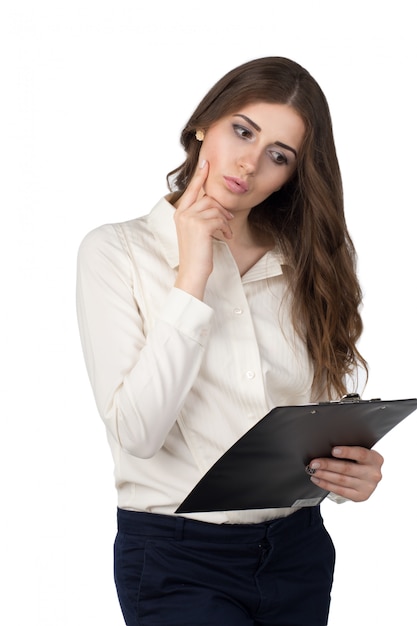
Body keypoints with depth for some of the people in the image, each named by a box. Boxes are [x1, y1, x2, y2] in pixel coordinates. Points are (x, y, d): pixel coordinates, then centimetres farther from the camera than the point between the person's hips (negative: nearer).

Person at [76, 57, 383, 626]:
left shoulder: (304, 266, 9)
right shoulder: (117, 252, -4)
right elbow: (136, 431, -15)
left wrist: (355, 469, -9)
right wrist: (191, 279, -16)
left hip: (298, 551, 4)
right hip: (176, 558, -4)